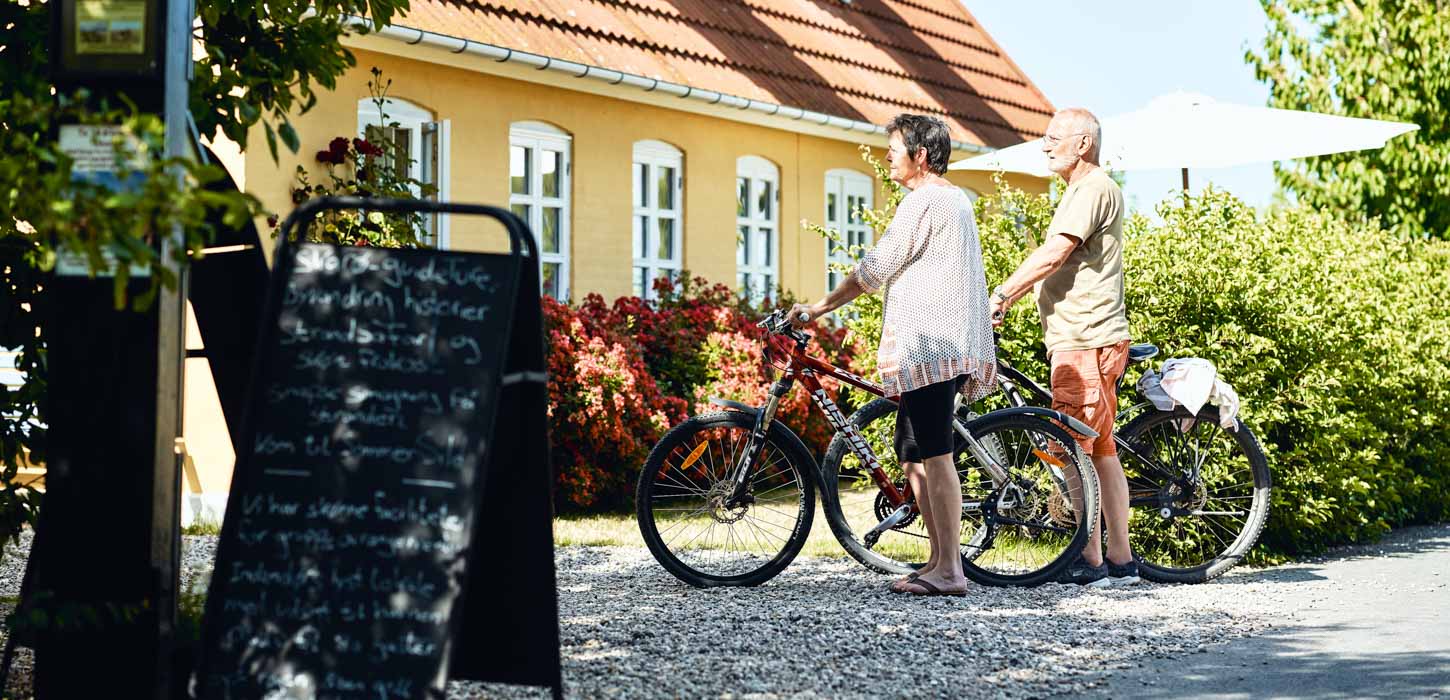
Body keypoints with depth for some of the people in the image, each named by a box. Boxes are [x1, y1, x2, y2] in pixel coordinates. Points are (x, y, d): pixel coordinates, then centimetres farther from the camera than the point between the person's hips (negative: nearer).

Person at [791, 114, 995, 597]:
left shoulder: (923, 202, -10)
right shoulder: (957, 199, 22)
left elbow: (874, 270, -10)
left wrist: (818, 309, -2)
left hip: (929, 346, -11)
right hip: (947, 346, 11)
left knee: (933, 456, -12)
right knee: (913, 457, 12)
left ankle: (949, 571, -13)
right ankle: (939, 558, 14)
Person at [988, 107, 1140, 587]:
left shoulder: (1096, 188, -11)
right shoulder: (1080, 191, 22)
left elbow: (1052, 255, -19)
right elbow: (1054, 265, 22)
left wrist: (1000, 295, -14)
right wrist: (1008, 302, 14)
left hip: (1085, 341, -11)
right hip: (1079, 338, 11)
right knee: (1100, 451, 10)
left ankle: (1089, 561, -8)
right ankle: (1120, 560, 13)